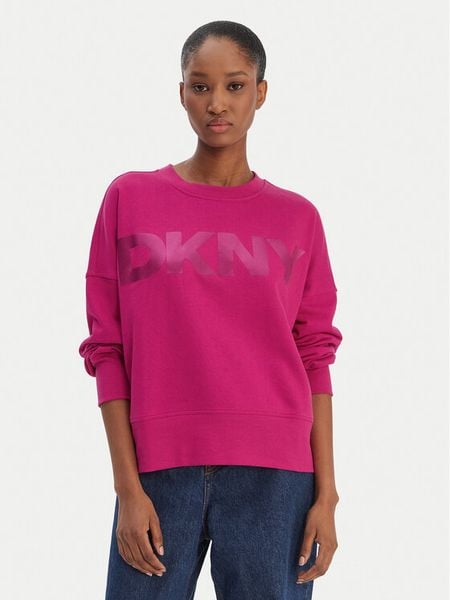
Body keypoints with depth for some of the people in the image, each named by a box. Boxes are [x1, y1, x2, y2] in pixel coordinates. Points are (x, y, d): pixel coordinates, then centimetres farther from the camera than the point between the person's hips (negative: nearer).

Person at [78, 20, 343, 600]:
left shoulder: (297, 219, 8)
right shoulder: (129, 198, 5)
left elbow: (314, 358, 7)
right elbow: (106, 349, 3)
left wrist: (325, 493, 0)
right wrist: (128, 487, -3)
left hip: (273, 477, 1)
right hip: (159, 472, 0)